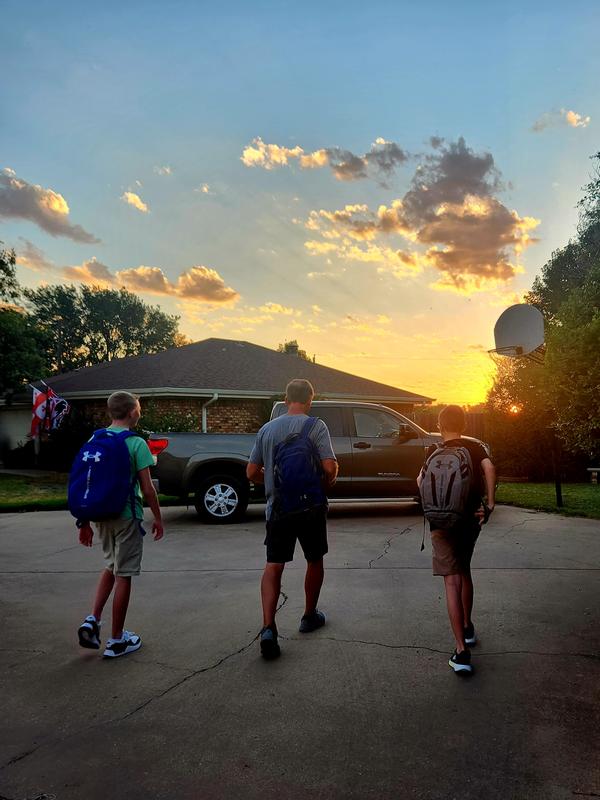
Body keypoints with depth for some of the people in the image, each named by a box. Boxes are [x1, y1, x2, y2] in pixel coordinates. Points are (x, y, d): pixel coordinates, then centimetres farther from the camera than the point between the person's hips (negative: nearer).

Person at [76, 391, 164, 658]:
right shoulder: (136, 444, -13)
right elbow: (147, 489, -13)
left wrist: (84, 522, 14)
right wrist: (158, 518, 0)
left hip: (102, 515, 6)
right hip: (126, 516, -6)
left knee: (111, 566, 25)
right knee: (123, 575, 5)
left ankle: (92, 621, 15)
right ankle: (117, 640, 16)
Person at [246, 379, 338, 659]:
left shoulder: (267, 429, 2)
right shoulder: (316, 426, -9)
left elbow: (252, 473, 4)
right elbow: (330, 467, -18)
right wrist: (327, 482, 3)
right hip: (311, 507, -2)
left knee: (273, 566, 4)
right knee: (314, 561, 18)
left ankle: (268, 627, -11)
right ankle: (310, 616, 33)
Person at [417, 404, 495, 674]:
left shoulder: (435, 452, 2)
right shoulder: (474, 447, 4)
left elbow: (421, 482, -5)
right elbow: (488, 468, -15)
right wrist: (489, 505, -14)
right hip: (471, 518, 3)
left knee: (452, 582, -7)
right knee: (464, 571, 24)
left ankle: (462, 651, -14)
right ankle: (467, 628, 37)